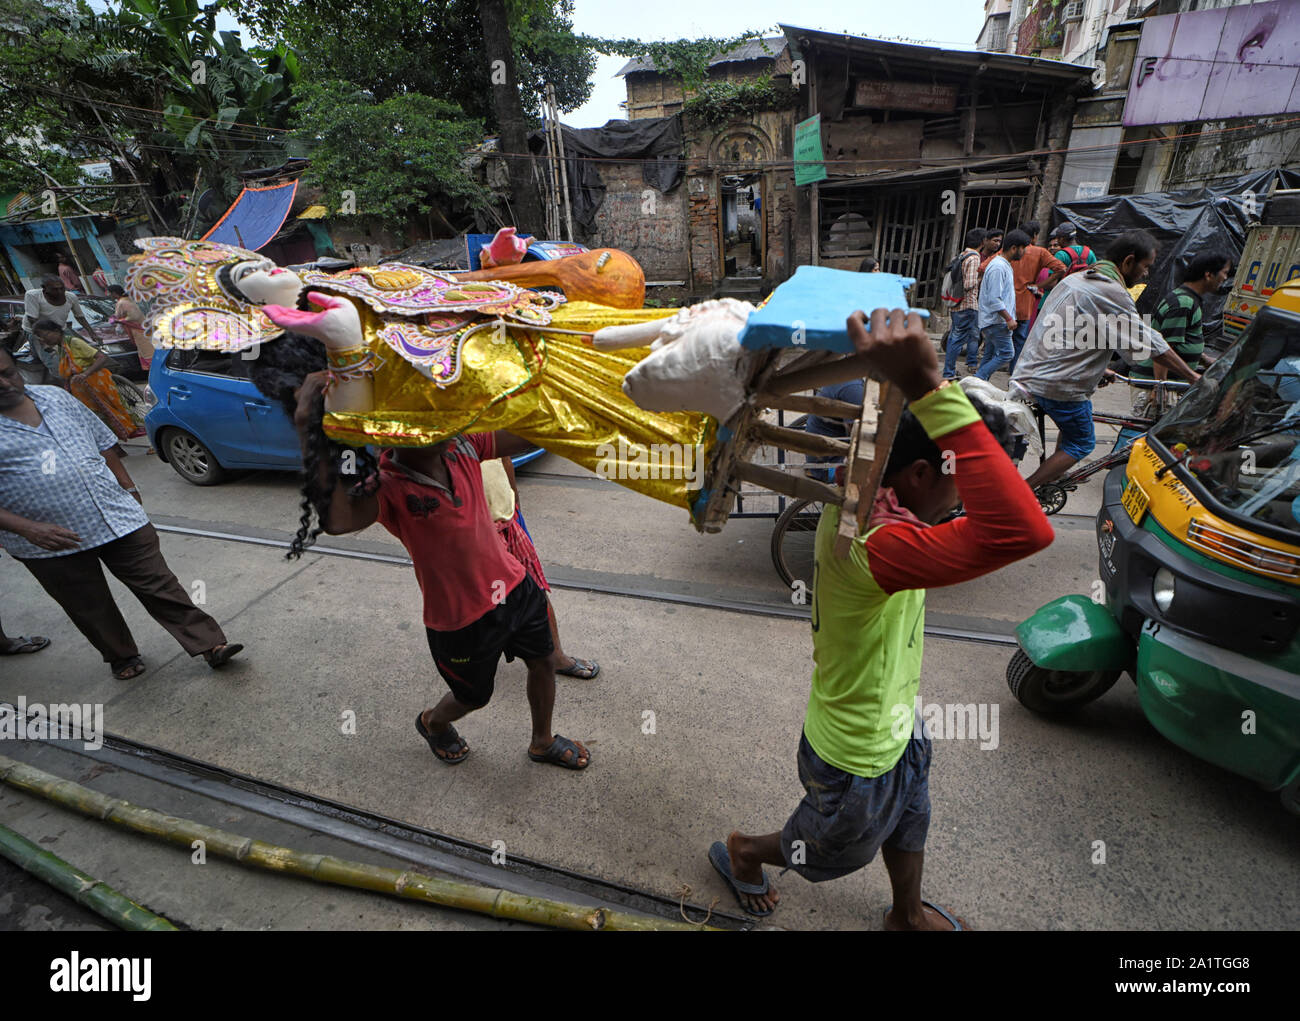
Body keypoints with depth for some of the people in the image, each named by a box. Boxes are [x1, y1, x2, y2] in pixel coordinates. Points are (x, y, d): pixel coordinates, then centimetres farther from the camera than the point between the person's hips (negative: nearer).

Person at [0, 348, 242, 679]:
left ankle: (210, 644, 5)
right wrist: (28, 529, -23)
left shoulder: (56, 398, 8)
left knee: (160, 585, 2)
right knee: (90, 609, 12)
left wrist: (126, 485, 13)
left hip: (118, 518, 3)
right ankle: (122, 657, 33)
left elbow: (102, 442, 18)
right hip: (52, 544, -2)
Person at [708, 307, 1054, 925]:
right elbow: (1021, 531, -60)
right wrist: (927, 388, -60)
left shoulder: (863, 492, -15)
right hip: (856, 764, -8)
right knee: (834, 852, 27)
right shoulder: (870, 544, -45)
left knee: (909, 826, 35)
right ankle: (741, 852, 57)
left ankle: (908, 916, 68)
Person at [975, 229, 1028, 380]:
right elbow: (994, 299, -21)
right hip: (996, 321, -10)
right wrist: (1009, 318, -20)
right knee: (1006, 353, -11)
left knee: (990, 356, 10)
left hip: (993, 321, 10)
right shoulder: (998, 267, -15)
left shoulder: (1005, 265, 18)